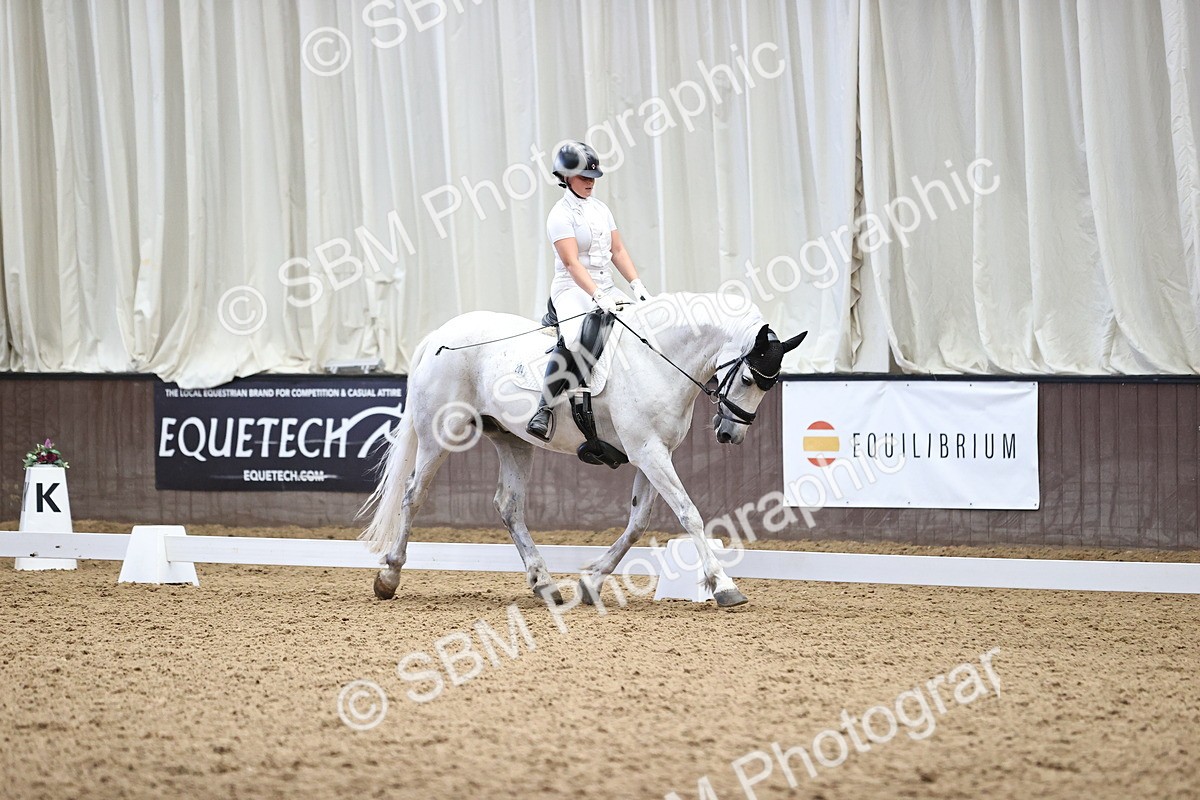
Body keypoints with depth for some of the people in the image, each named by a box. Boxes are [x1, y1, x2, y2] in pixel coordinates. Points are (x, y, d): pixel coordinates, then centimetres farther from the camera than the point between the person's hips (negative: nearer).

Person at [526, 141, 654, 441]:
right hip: (572, 290, -8)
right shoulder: (561, 214, -9)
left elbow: (618, 251, 15)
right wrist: (597, 296, -29)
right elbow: (572, 263, -19)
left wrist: (637, 285, 1)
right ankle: (545, 409, -34)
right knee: (573, 339, -36)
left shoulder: (600, 208, 14)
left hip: (606, 289, 8)